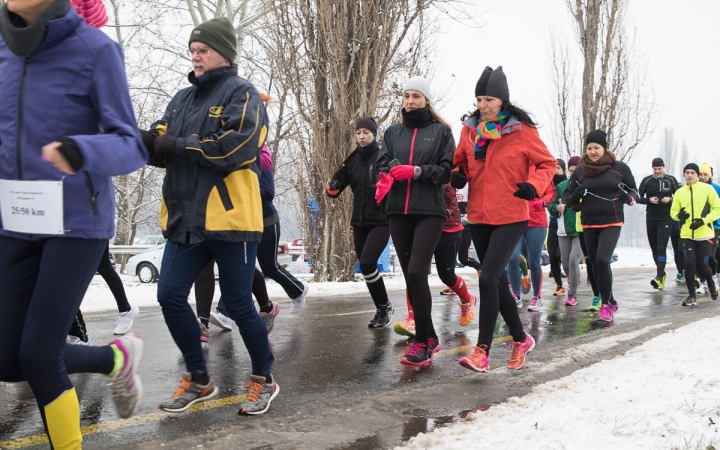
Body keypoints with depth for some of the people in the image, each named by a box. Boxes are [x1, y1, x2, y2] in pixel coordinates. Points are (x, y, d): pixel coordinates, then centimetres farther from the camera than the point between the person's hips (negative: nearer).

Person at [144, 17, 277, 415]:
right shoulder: (183, 98, 17)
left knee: (237, 305, 1)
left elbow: (236, 147, -19)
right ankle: (198, 379, 19)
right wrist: (149, 139, -12)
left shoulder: (242, 94, -4)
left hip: (230, 218, -6)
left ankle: (263, 379, 23)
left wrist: (178, 146, -13)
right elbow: (162, 146, 12)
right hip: (185, 219, 7)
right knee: (170, 296, 0)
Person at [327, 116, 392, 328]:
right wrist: (332, 189, -15)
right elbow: (335, 189, 6)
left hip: (381, 221, -6)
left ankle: (384, 306, 2)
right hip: (359, 222, 6)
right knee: (365, 268, 9)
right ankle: (382, 310, 25)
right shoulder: (352, 160, 7)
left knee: (367, 263, -18)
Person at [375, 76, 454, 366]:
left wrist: (416, 171, -15)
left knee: (416, 273, -16)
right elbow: (382, 165, 6)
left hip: (429, 211, -4)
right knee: (410, 277, 6)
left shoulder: (441, 131, 7)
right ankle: (429, 337, 17)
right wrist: (386, 176, -16)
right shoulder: (392, 133, 18)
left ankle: (422, 341, -7)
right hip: (398, 212, 4)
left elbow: (447, 169, -2)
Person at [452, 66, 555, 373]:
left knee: (488, 279, -16)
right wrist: (458, 175, -6)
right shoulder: (469, 129, 4)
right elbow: (461, 161, 17)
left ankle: (482, 351, -10)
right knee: (498, 281, 14)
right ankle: (521, 339, 32)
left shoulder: (522, 130, -7)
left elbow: (548, 163, 1)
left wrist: (534, 185, -17)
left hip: (510, 218, -5)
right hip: (479, 217, 5)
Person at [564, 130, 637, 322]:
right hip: (588, 225, 3)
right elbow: (567, 198, 7)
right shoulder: (579, 170, 1)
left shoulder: (619, 167, -2)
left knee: (602, 260, -19)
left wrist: (629, 197, -12)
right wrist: (576, 195, -16)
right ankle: (610, 302, 26)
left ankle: (606, 304, -6)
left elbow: (633, 189, 10)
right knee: (595, 264, 8)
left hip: (612, 223, -3)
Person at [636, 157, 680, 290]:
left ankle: (659, 277, -14)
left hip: (666, 219, -2)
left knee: (661, 248, -11)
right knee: (654, 248, 9)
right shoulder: (647, 180, 3)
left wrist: (670, 200, -12)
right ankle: (662, 273, 27)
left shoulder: (671, 180, 1)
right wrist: (649, 200, -11)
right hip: (651, 219, 3)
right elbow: (639, 198, 7)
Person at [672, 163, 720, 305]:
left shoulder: (707, 189, -1)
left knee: (702, 265, 2)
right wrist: (679, 215, -12)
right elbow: (673, 211, 12)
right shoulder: (679, 192, 7)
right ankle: (692, 296, 3)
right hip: (686, 235, 2)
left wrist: (703, 220, -14)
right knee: (689, 263, -10)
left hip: (704, 235, -2)